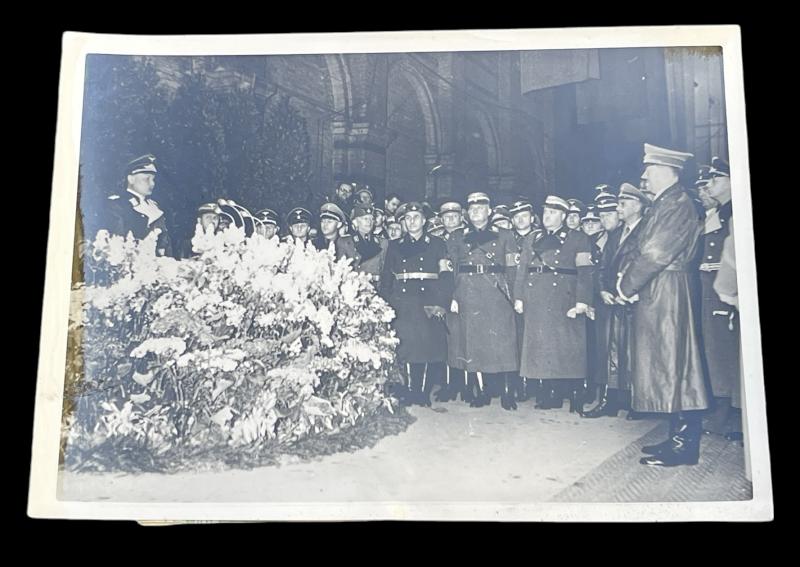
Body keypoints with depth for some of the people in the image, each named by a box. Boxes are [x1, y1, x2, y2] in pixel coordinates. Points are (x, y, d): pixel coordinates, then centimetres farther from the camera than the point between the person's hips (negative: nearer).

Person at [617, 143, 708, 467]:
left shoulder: (678, 204, -14)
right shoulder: (664, 204, 17)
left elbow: (656, 254, -21)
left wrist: (627, 286, -12)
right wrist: (626, 279, 3)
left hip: (665, 295, -10)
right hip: (653, 295, 10)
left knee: (672, 366, -5)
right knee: (665, 366, 13)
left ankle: (684, 446, 2)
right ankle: (679, 438, 21)